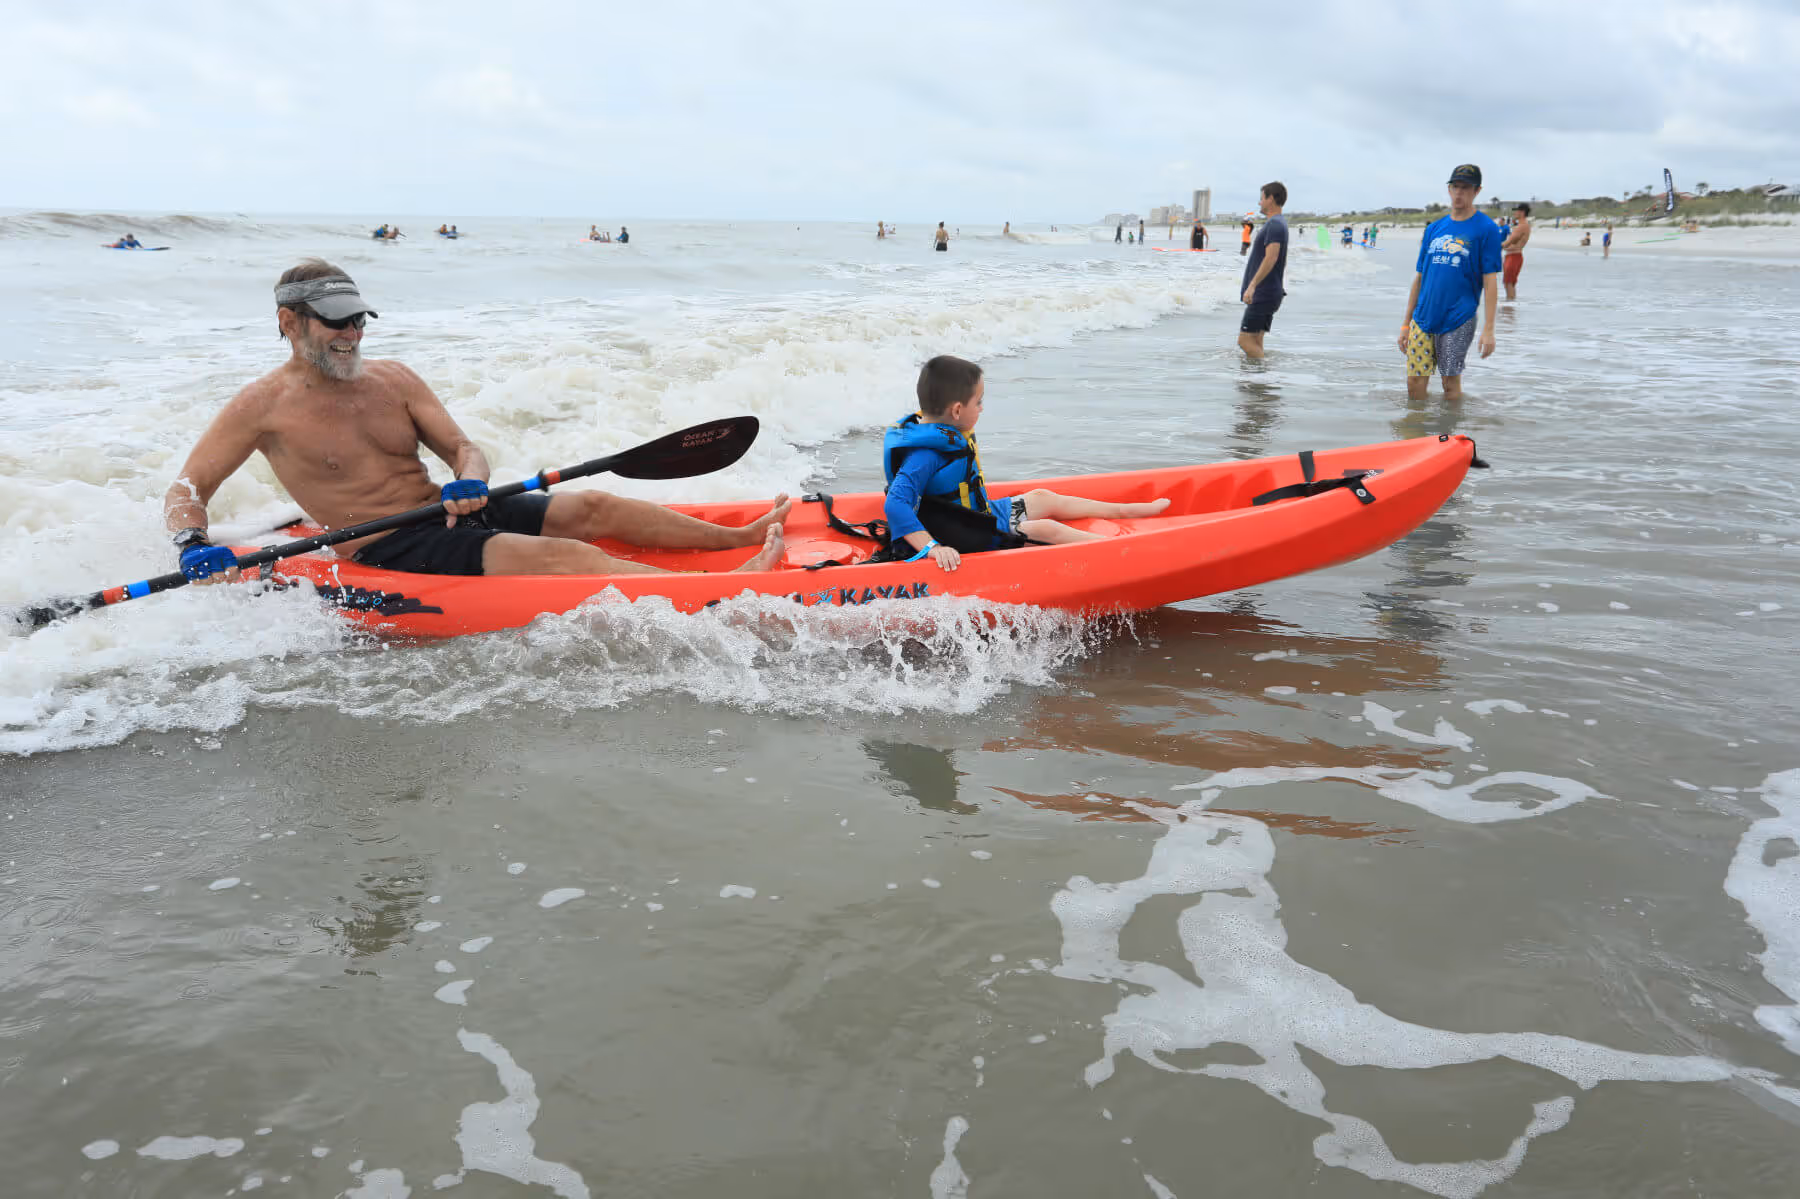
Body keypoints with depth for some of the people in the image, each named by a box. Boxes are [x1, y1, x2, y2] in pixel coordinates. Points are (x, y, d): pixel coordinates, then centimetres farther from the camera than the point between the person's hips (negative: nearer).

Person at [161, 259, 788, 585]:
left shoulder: (393, 380, 11)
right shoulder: (262, 406, -2)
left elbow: (462, 446, 8)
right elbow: (186, 490, -3)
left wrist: (470, 481, -18)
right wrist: (193, 546, -26)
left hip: (449, 515, 7)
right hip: (388, 552, -7)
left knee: (592, 508, -9)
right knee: (554, 556, -26)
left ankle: (741, 536, -7)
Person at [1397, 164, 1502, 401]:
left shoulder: (1486, 229, -2)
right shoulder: (1434, 228, 12)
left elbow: (1490, 282, -6)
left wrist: (1488, 330, -12)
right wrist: (1405, 324, 13)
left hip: (1458, 321, -4)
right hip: (1423, 319, 4)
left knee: (1451, 383, 1)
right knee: (1414, 383, 2)